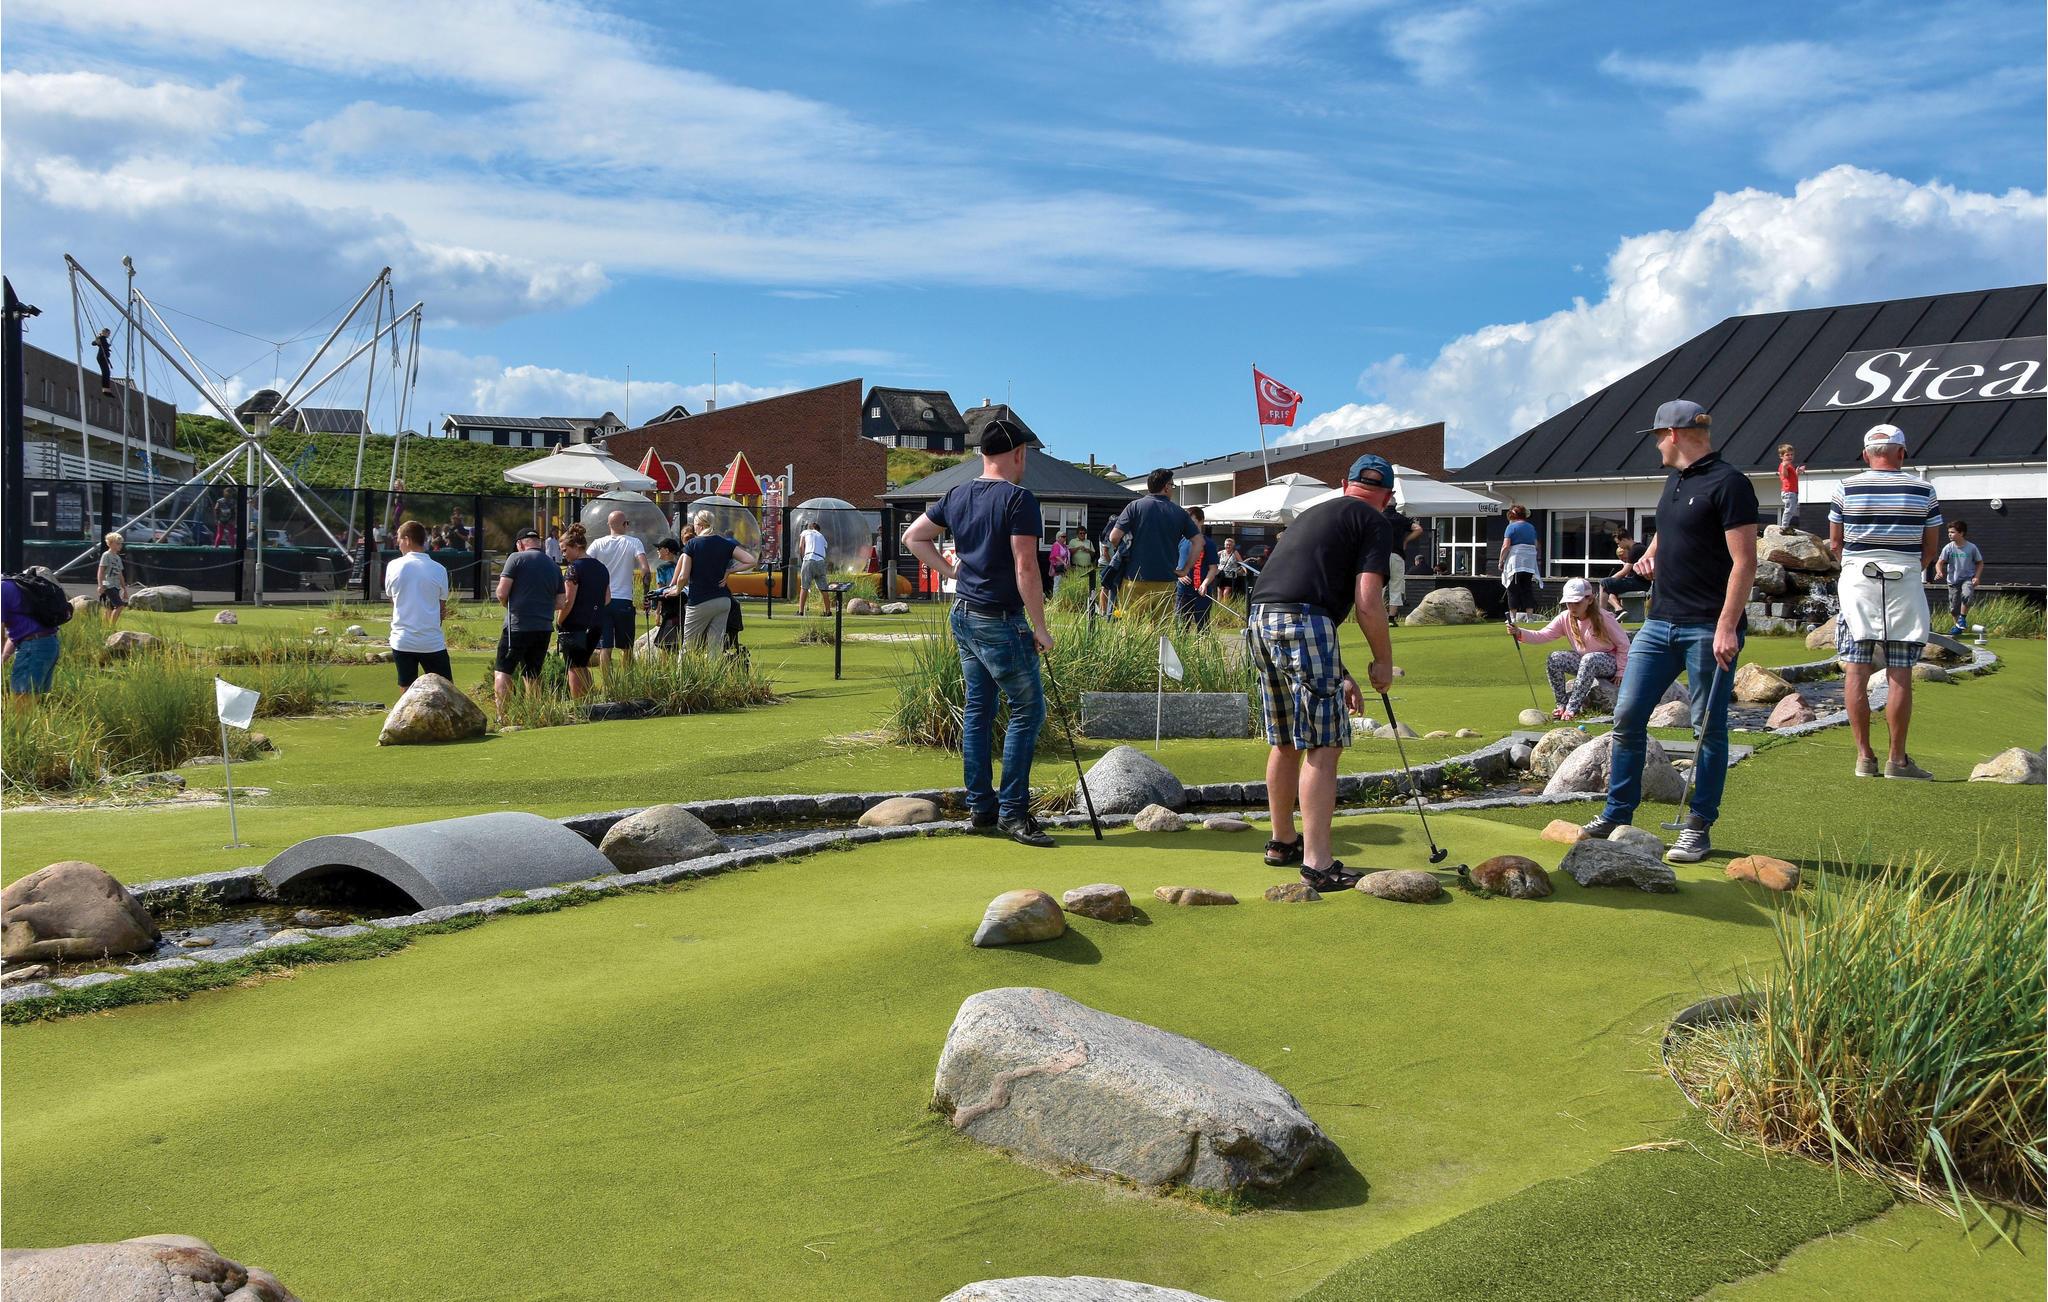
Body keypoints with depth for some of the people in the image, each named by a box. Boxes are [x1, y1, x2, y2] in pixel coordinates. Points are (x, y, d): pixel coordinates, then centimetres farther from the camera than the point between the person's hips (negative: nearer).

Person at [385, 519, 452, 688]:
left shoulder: (393, 566, 0)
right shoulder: (439, 569, -3)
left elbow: (393, 602, 11)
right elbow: (442, 609, 4)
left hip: (402, 641, 1)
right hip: (432, 642, -1)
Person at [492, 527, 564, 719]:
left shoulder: (516, 558, -5)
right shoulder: (554, 566, 11)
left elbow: (502, 593, -9)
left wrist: (507, 604, 11)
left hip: (518, 625, -5)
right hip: (544, 627, 5)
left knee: (502, 671, 0)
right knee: (533, 675, 14)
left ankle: (502, 716, -9)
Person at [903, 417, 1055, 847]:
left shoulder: (957, 496, 8)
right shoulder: (1018, 499, -15)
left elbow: (913, 536, 18)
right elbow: (1025, 568, -19)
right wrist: (1041, 629, -13)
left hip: (962, 615, 8)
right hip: (1001, 622, -8)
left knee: (978, 710, 13)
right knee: (1027, 711, 0)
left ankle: (980, 807, 18)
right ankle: (1012, 811, 0)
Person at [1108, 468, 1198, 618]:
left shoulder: (1135, 506, -1)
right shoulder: (1179, 512, 6)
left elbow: (1114, 537, -8)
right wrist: (1185, 569, 10)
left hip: (1136, 579, -2)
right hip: (1167, 582, 2)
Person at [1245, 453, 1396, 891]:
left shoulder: (1314, 514, 29)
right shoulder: (1373, 522, 5)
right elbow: (1367, 604, -7)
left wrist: (1339, 675, 32)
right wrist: (1383, 660, 8)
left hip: (1260, 618, 8)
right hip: (1304, 623, -8)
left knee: (1285, 743, 20)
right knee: (1322, 747, -4)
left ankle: (1282, 842, 32)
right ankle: (1317, 863, -7)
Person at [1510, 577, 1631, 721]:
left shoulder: (1603, 618, -19)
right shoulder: (1565, 618, -7)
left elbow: (1623, 644, -11)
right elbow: (1543, 635, -16)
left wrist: (1620, 671, -13)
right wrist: (1520, 633, -33)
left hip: (1609, 663, -5)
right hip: (1583, 660, 5)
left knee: (1589, 659, -39)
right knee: (1554, 658, -21)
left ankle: (1573, 708, -35)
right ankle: (1562, 704, -13)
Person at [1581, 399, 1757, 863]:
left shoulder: (1728, 483, -11)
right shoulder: (1675, 479, 16)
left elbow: (1744, 562, -16)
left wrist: (1727, 627, -23)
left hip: (1708, 629, -8)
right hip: (1660, 622, 8)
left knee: (1709, 727, 2)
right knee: (1627, 715, 4)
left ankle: (1699, 827, 10)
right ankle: (1616, 815, 12)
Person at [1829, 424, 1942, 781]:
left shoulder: (1846, 488, 1)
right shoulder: (1923, 490, 2)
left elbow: (1835, 544, 7)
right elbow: (1931, 548, 7)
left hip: (1857, 581, 0)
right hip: (1905, 584, 0)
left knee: (1856, 672, 4)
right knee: (1900, 676, 2)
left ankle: (1864, 756, 4)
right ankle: (1897, 759, 5)